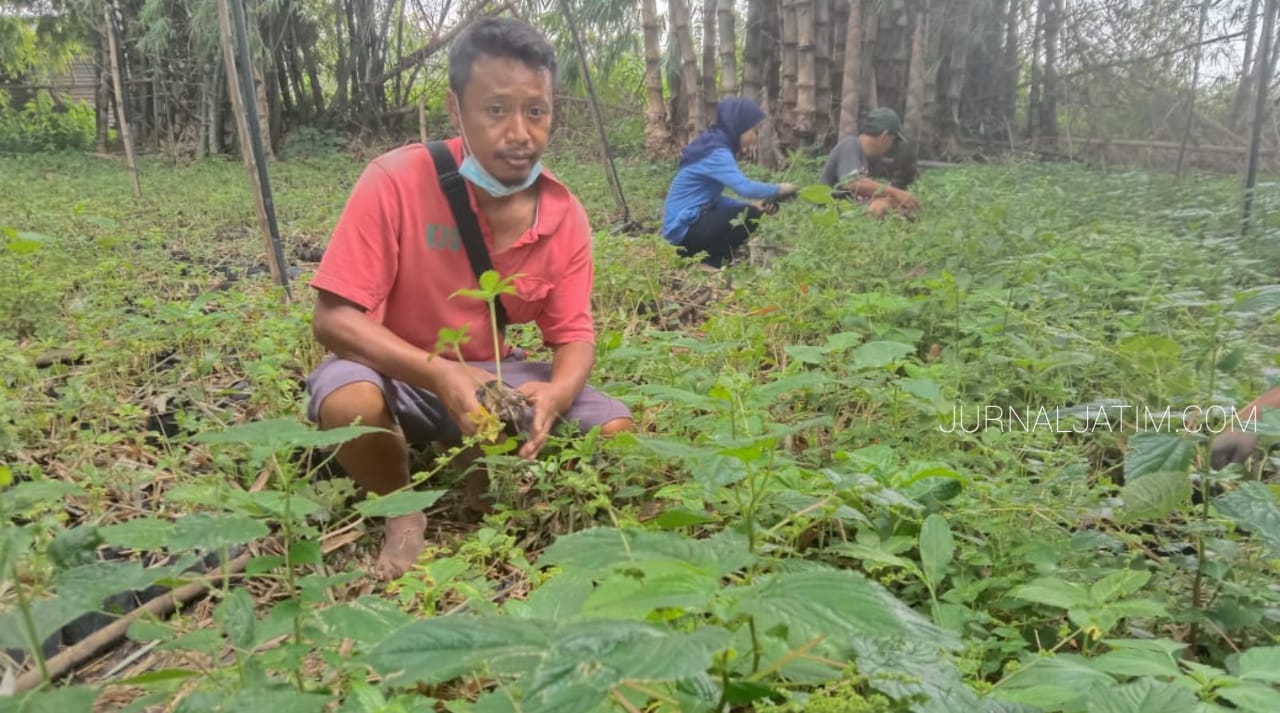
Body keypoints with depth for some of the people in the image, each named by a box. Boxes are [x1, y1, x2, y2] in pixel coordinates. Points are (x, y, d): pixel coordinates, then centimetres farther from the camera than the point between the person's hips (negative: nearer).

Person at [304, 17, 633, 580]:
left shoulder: (564, 216, -11)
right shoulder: (395, 182, -23)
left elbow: (574, 336, -7)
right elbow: (334, 319, -23)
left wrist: (553, 394, -32)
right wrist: (440, 374, -38)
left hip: (495, 373, 3)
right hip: (399, 373, -3)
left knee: (617, 431, -15)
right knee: (350, 401, -37)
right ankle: (403, 516, -3)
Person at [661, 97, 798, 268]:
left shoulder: (715, 147, 12)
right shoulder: (717, 153, -18)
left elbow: (713, 199, 12)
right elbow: (745, 187, -32)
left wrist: (752, 206, 1)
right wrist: (778, 189, -15)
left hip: (690, 223, 10)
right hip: (684, 228, -10)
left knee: (750, 211, 15)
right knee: (749, 216, -15)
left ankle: (698, 255, 10)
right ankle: (708, 264, -4)